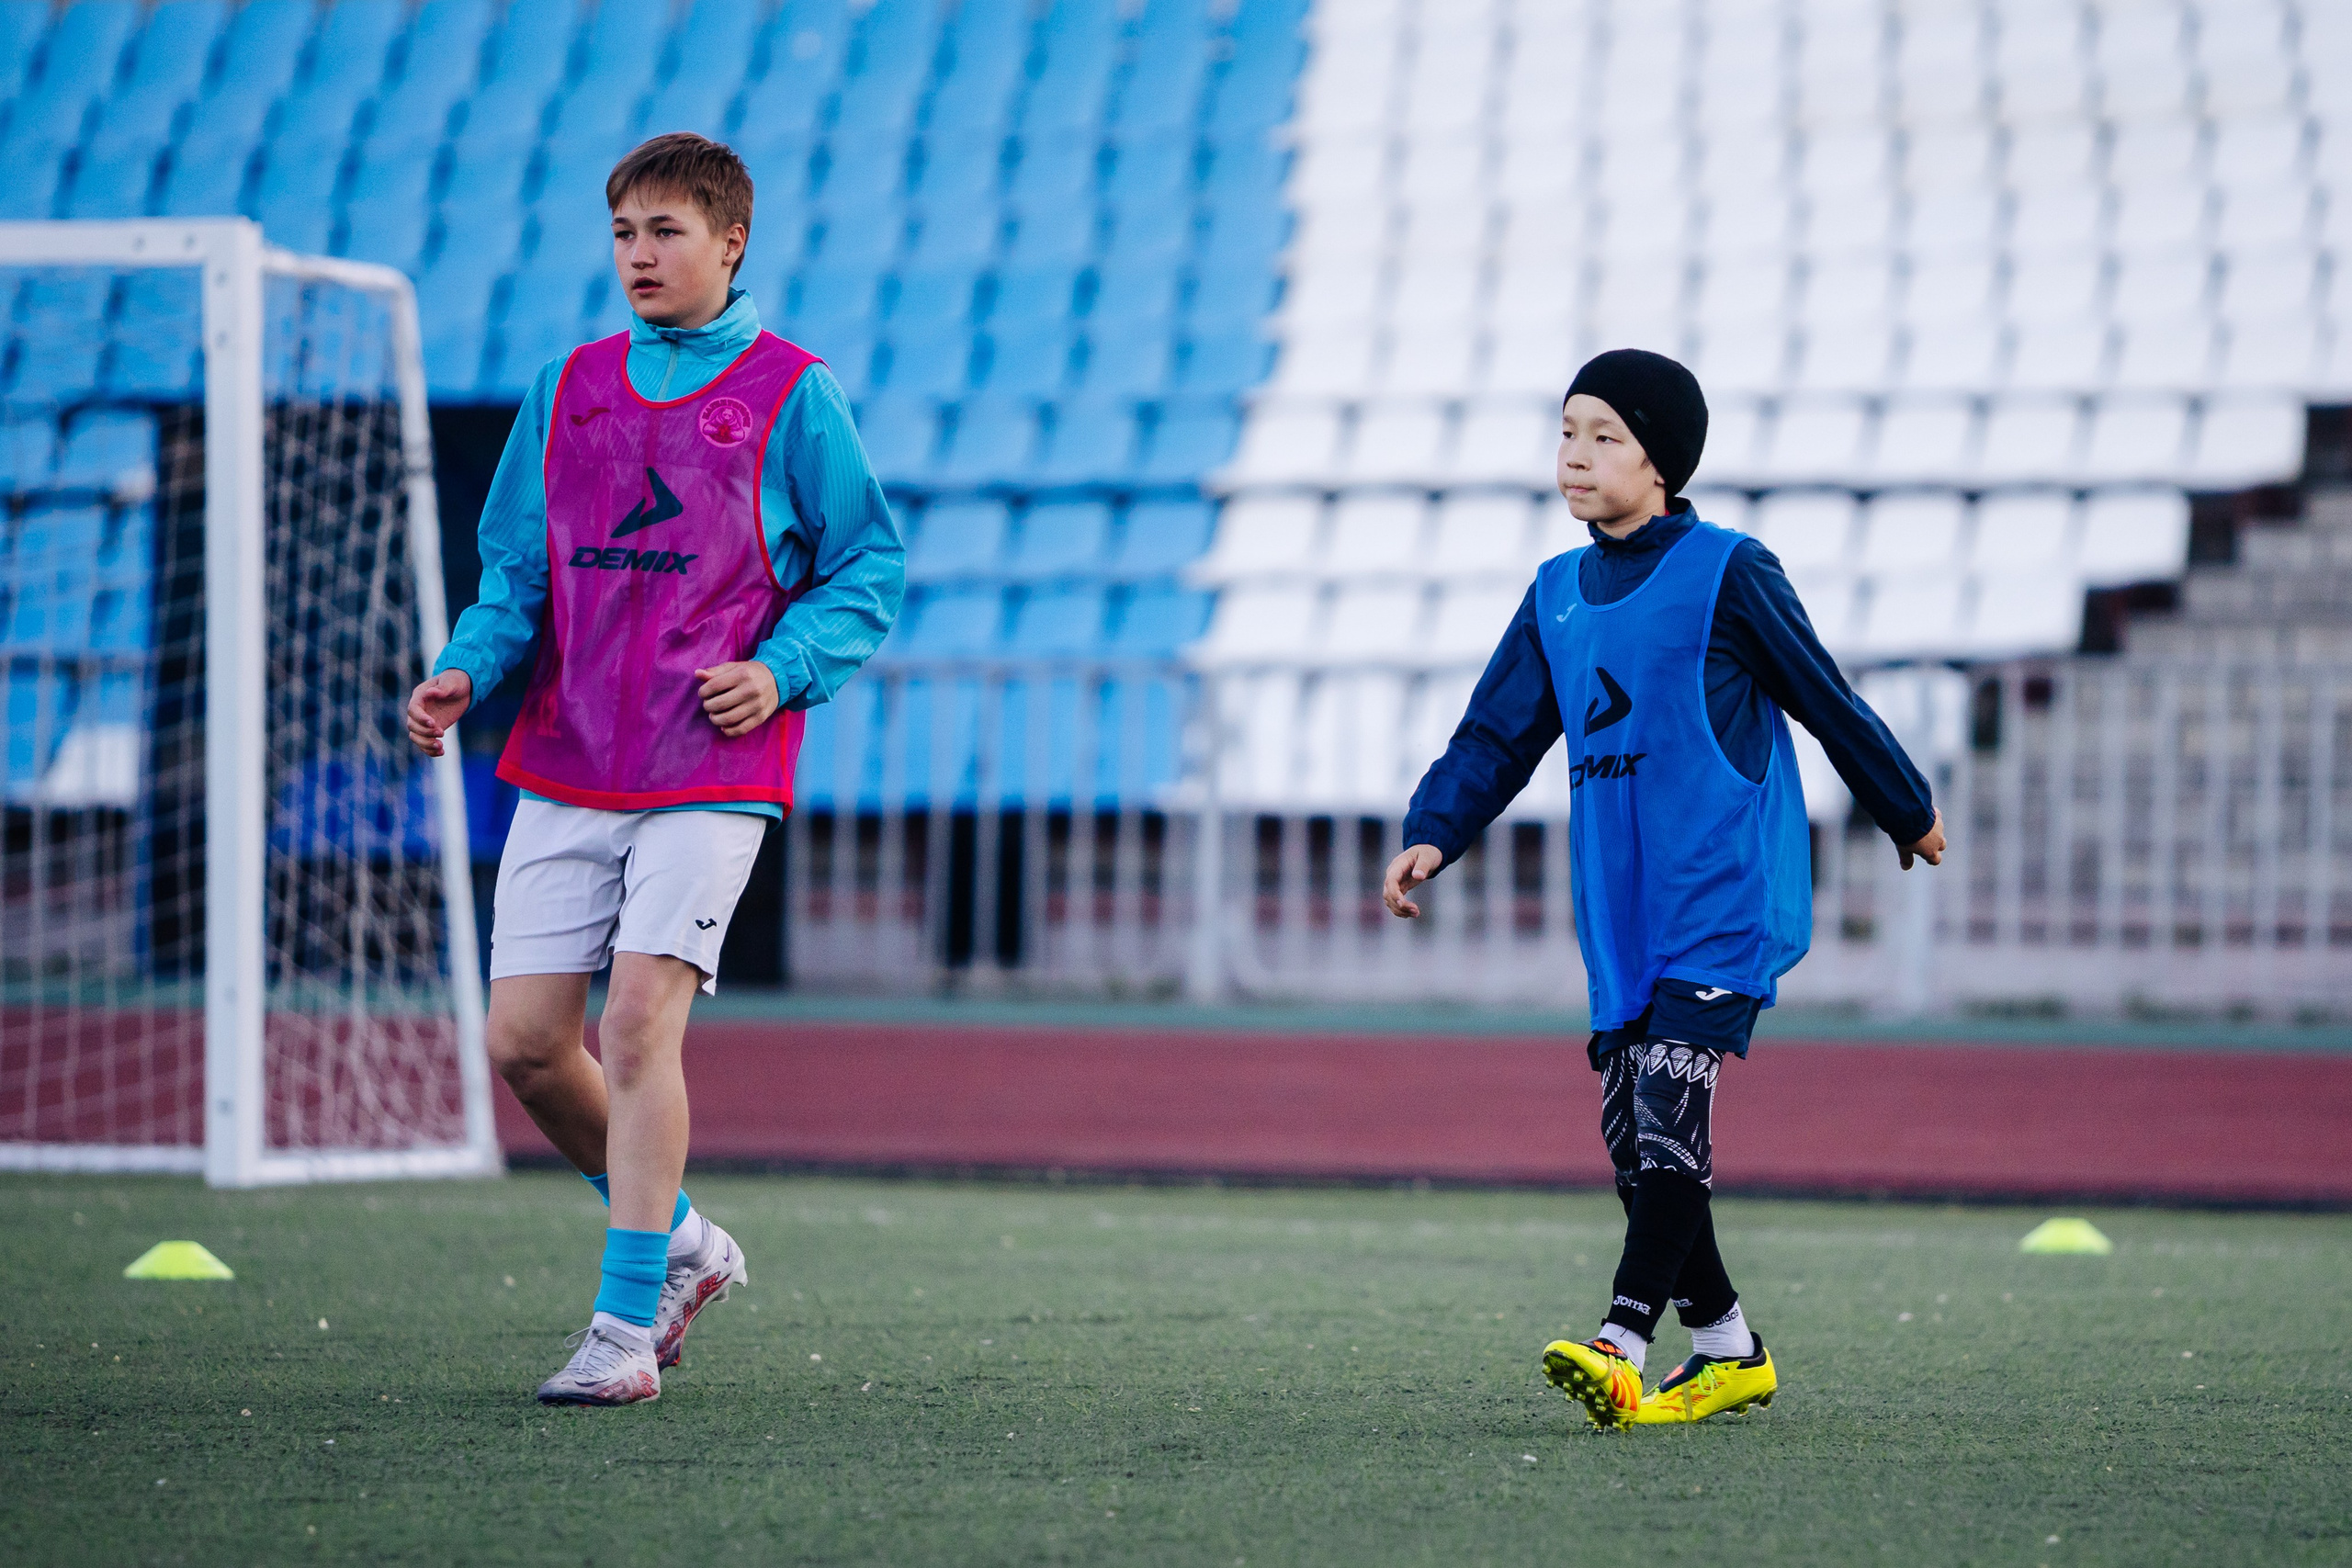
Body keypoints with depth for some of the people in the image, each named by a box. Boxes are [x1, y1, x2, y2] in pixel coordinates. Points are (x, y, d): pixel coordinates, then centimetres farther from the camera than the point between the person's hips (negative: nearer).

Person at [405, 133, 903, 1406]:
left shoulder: (791, 396, 1)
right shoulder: (566, 391, 13)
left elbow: (867, 570, 5)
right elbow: (516, 570, 16)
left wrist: (782, 669, -11)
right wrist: (468, 669, -2)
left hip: (711, 770, -5)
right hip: (565, 765, 5)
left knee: (639, 1019, -16)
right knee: (525, 1041, 0)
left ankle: (626, 1329, -10)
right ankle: (674, 1243, 23)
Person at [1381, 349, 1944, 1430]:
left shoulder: (1726, 572, -5)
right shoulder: (1556, 595, 13)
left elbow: (1826, 700, 3)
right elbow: (1496, 735, 14)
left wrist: (1908, 813, 12)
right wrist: (1433, 834, -1)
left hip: (1725, 895, -7)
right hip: (1620, 909, 7)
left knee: (1671, 1104, -19)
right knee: (1630, 1134, 5)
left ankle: (1623, 1343, -28)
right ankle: (1727, 1349, 17)